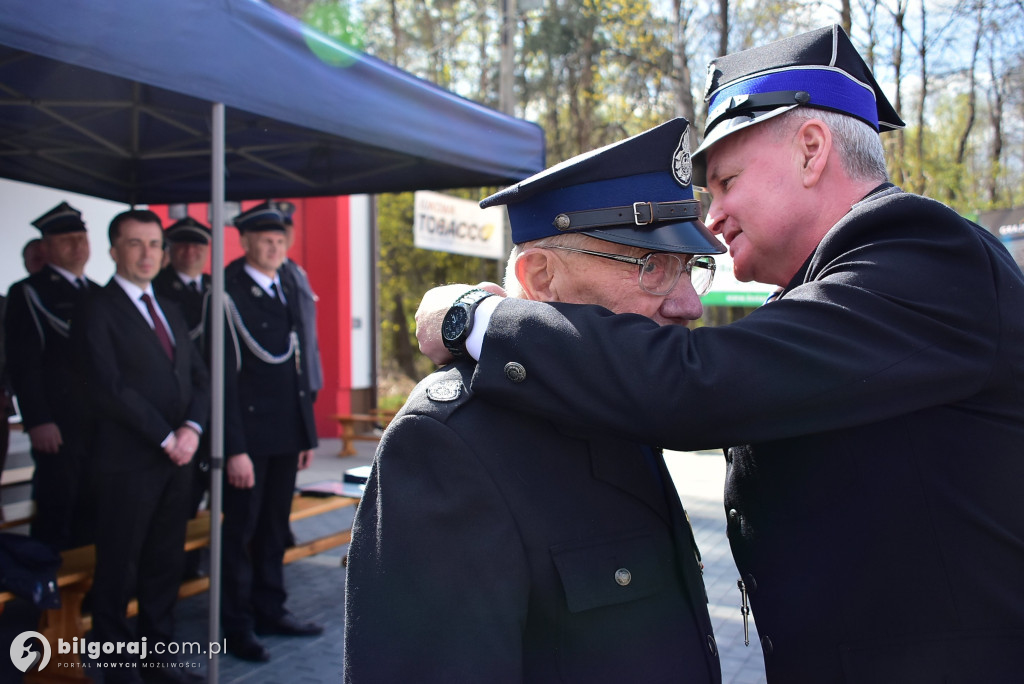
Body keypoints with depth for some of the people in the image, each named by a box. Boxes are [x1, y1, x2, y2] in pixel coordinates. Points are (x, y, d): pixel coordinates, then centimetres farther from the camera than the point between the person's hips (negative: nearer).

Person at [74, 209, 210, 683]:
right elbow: (110, 388, -15)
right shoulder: (98, 311, -6)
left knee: (166, 564, 13)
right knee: (119, 569, 5)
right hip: (128, 461, -6)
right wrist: (166, 437, -14)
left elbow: (198, 377, 12)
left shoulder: (170, 311, 16)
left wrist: (192, 427, -6)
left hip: (176, 456, 7)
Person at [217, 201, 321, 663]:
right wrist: (234, 449, -17)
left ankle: (270, 610, 29)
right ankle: (237, 626, 17)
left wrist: (307, 433, 13)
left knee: (275, 526, 15)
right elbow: (224, 377, -14)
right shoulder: (228, 295, -9)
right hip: (250, 437, -6)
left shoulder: (287, 295, 13)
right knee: (241, 529, 4)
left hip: (286, 435, 7)